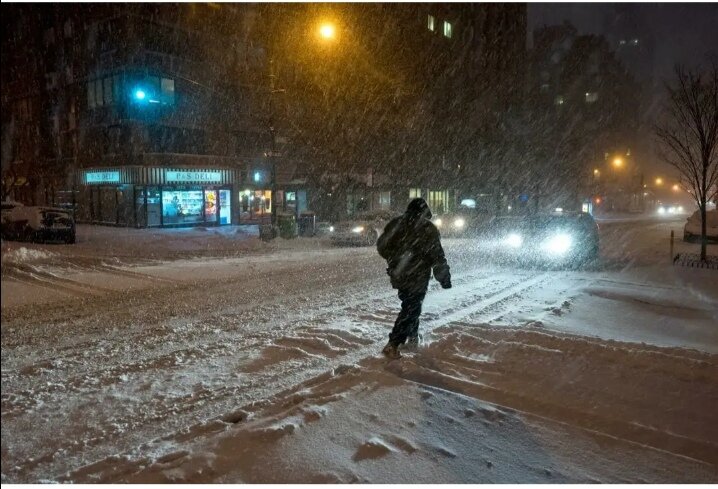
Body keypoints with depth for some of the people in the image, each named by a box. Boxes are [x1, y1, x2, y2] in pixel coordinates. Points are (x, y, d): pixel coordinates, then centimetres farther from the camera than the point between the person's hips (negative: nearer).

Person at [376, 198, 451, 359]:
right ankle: (392, 345, -7)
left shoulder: (395, 224, 2)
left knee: (410, 305, 24)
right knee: (410, 309, 0)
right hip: (417, 278, -6)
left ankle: (412, 337, 34)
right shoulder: (428, 229, -12)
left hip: (398, 276, 6)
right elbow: (437, 257, -13)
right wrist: (445, 278, -3)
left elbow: (381, 246, 8)